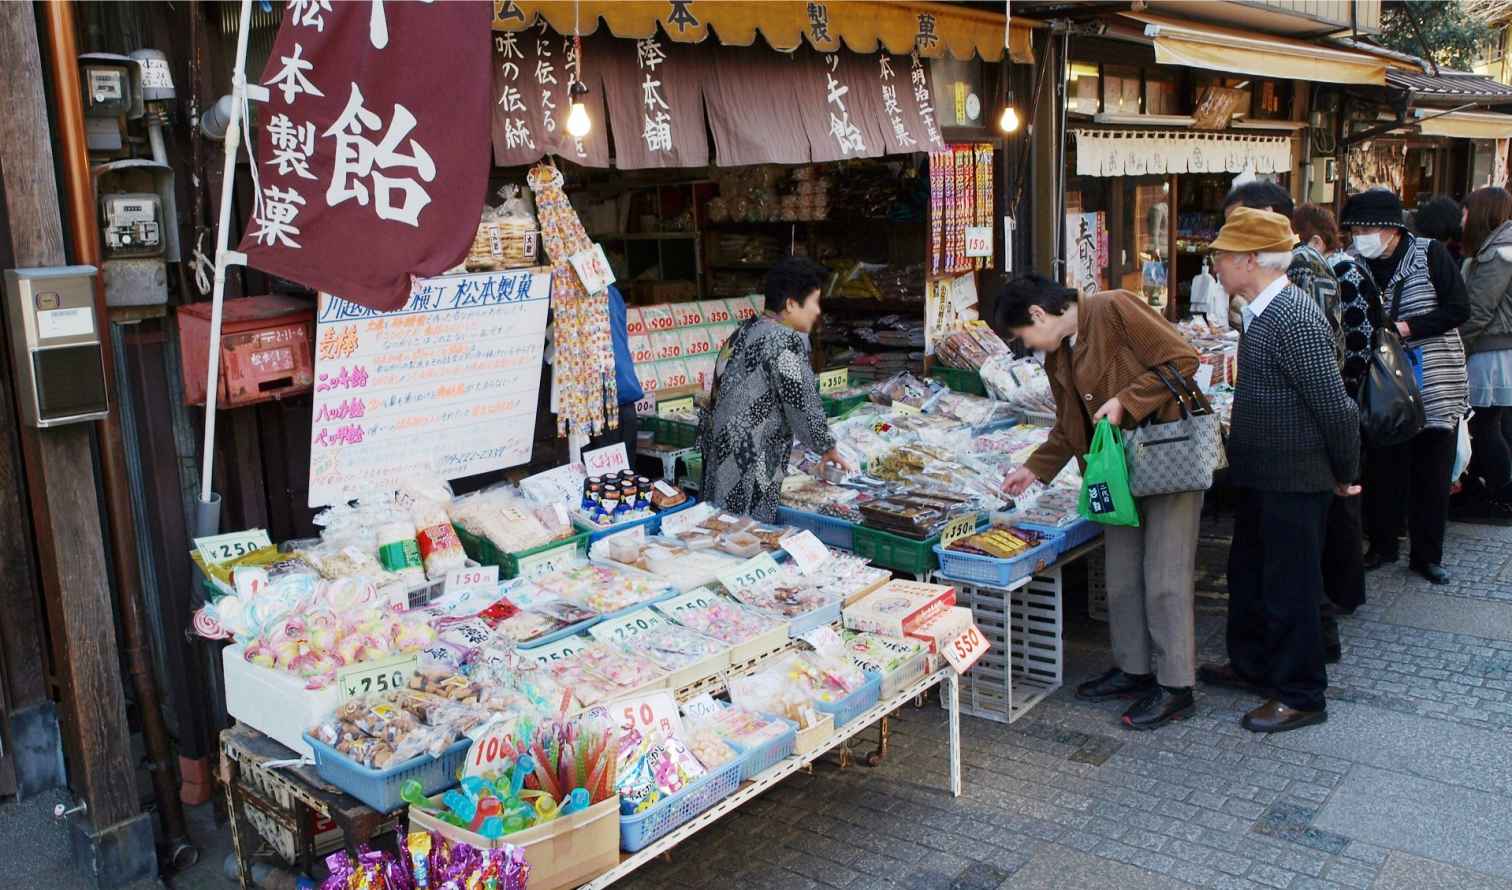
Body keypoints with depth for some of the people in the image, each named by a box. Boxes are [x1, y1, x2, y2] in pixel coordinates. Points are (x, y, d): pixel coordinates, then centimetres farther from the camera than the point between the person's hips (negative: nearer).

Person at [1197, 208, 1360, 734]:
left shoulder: (1293, 320, -24)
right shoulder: (1263, 312, 8)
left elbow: (1336, 408, -23)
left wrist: (1345, 475, -11)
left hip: (1294, 481, -10)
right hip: (1262, 475, 10)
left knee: (1289, 590, 3)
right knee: (1248, 574, 21)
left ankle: (1300, 697, 18)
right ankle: (1252, 666, 39)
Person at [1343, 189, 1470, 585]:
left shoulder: (1430, 254, -7)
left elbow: (1458, 309, -9)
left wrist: (1406, 328, -17)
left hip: (1434, 386, -2)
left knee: (1431, 472, 5)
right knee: (1383, 468, 6)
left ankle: (1426, 554, 17)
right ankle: (1382, 545, 21)